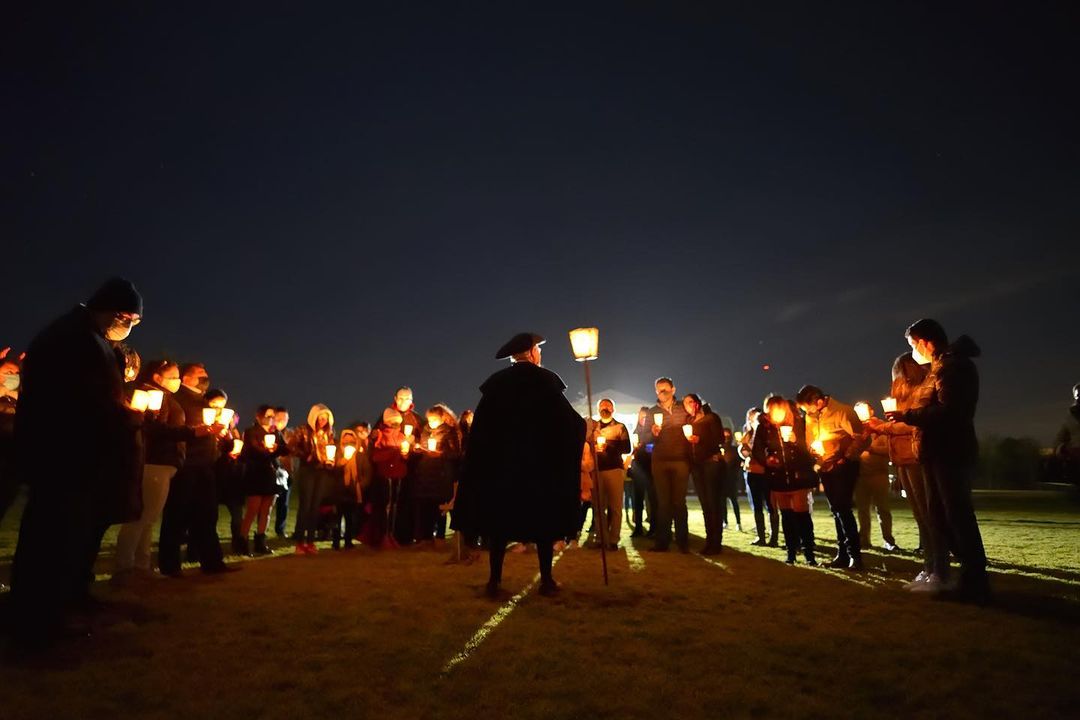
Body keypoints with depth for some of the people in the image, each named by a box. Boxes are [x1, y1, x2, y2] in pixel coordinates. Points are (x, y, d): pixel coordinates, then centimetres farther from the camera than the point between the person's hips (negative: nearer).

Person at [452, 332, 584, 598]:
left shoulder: (495, 382, 2)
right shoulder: (546, 380, -5)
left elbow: (480, 427, 1)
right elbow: (568, 419, -5)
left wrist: (484, 461, 9)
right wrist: (582, 425, 16)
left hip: (500, 462, 2)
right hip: (541, 462, -2)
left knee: (499, 518, 9)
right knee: (544, 519, 9)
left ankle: (495, 580, 10)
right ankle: (546, 580, 12)